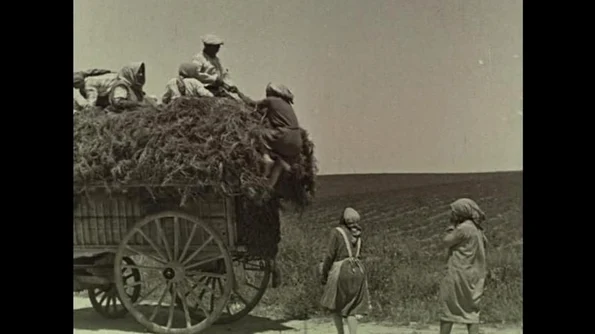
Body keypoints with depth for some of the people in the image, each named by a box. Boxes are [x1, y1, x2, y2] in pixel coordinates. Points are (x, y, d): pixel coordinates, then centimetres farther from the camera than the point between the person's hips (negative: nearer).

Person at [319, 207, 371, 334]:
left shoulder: (336, 232, -5)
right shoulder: (358, 234, 12)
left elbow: (329, 255, -7)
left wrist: (323, 274, 1)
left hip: (341, 271, -5)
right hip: (358, 270, 5)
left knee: (334, 305, 14)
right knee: (352, 309, 7)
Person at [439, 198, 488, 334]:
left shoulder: (464, 227, -15)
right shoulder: (478, 229, 12)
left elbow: (447, 241, -10)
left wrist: (453, 225, -2)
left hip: (459, 274, -8)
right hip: (474, 275, 8)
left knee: (449, 308, 1)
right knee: (471, 310, 9)